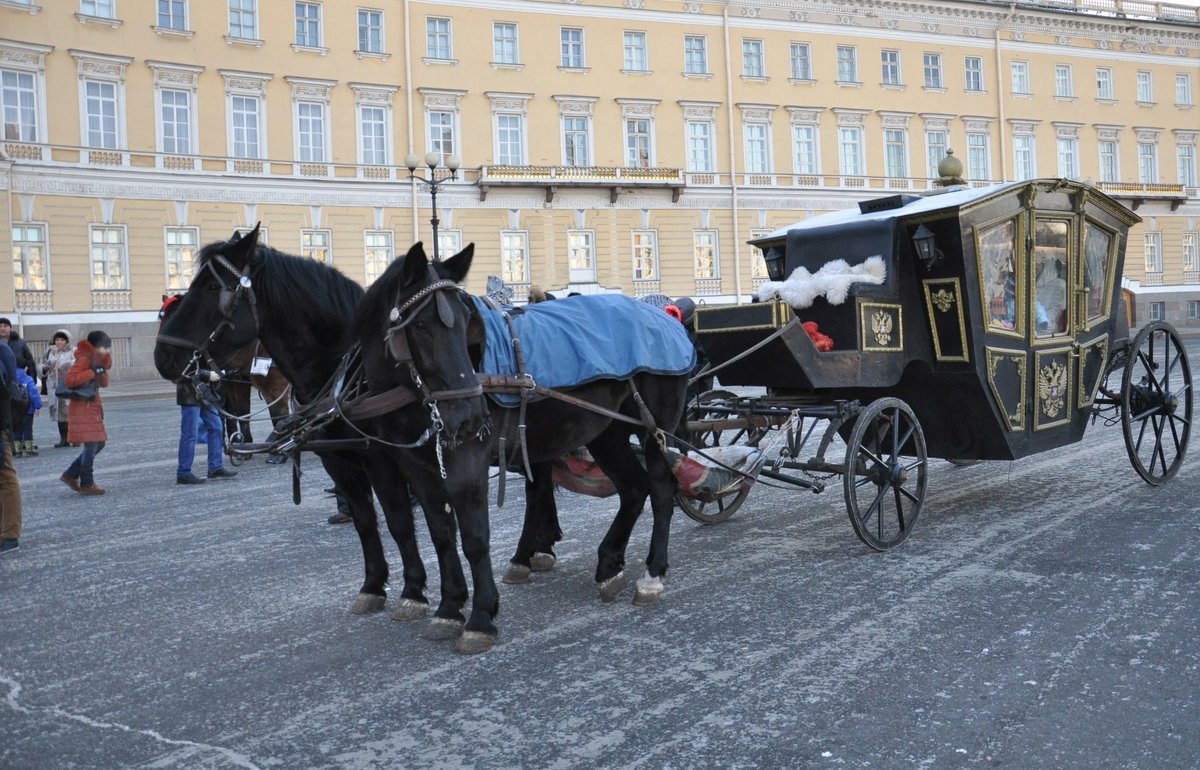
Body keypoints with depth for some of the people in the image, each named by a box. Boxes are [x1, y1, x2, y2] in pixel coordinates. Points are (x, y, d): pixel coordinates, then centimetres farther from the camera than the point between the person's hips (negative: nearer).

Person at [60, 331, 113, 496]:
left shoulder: (96, 359, 14)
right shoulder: (84, 359, -14)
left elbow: (104, 383, 11)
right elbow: (69, 379, -26)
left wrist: (103, 369, -5)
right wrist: (93, 372, -23)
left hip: (93, 406, 10)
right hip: (83, 407, -10)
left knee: (99, 443, 12)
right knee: (91, 444, -10)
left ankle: (71, 474, 20)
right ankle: (87, 484, -2)